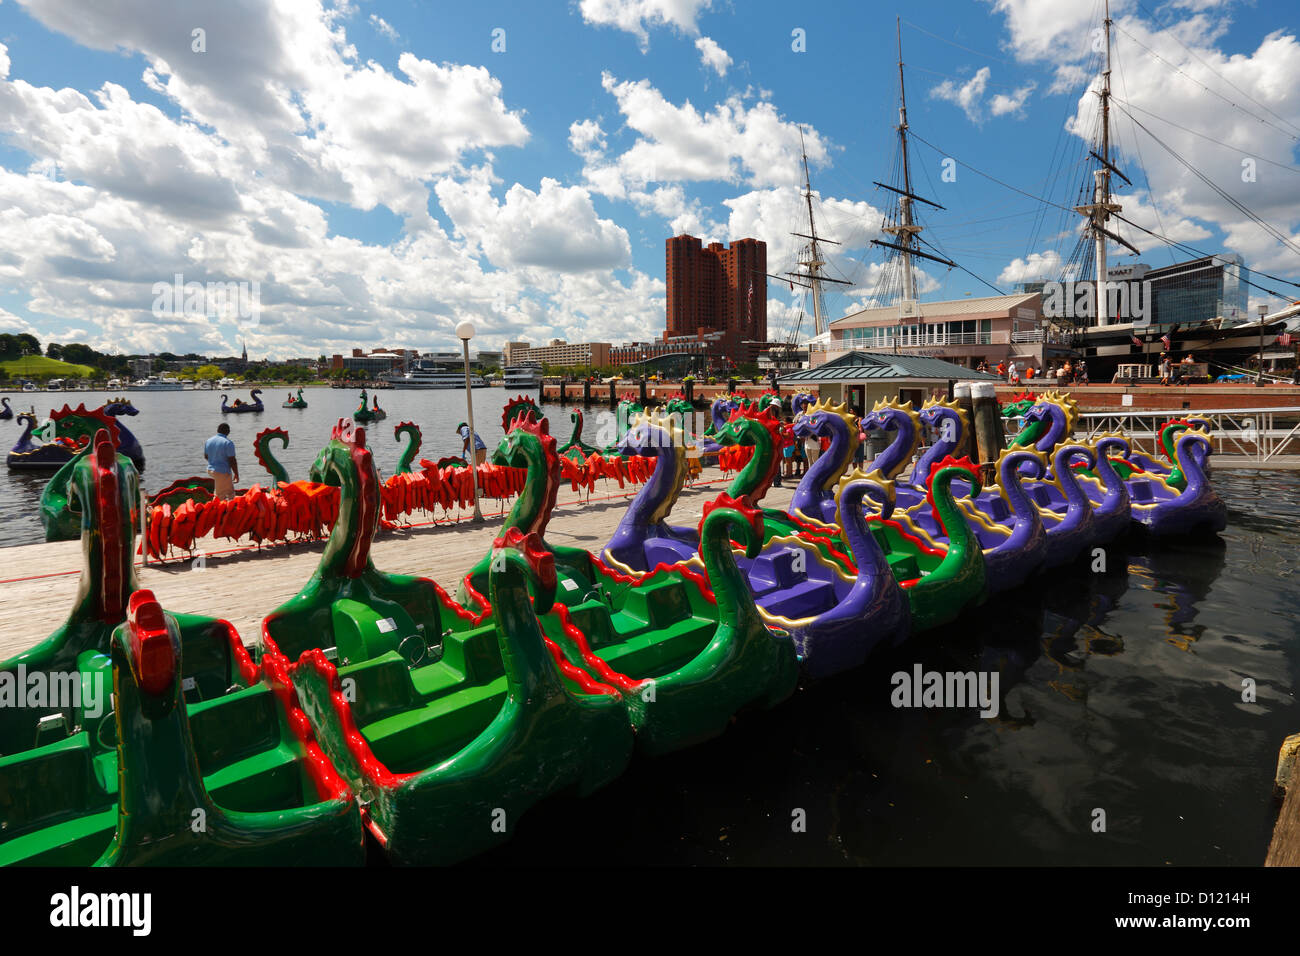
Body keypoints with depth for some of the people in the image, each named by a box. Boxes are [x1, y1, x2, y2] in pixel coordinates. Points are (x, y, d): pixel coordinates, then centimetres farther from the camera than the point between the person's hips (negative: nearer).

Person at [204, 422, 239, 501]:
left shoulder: (208, 441, 2)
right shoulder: (228, 443, -19)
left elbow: (206, 456, 14)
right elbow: (232, 461, -19)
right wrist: (236, 474, -8)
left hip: (210, 470, 7)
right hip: (223, 472, -7)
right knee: (221, 497, 4)